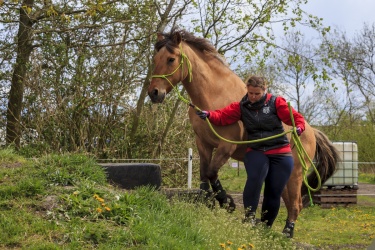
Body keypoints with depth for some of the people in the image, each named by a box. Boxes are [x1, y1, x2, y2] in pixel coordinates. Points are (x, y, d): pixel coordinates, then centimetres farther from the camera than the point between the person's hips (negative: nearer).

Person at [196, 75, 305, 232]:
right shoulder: (241, 107, 4)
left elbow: (296, 117, -5)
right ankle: (249, 217, -20)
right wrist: (208, 115, -26)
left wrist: (299, 128, -27)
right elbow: (222, 116, -6)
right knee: (255, 177, -31)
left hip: (280, 153, 0)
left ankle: (266, 227, 17)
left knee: (274, 192, 0)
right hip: (256, 152, 0)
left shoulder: (276, 103, -1)